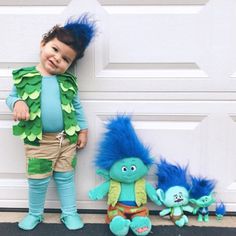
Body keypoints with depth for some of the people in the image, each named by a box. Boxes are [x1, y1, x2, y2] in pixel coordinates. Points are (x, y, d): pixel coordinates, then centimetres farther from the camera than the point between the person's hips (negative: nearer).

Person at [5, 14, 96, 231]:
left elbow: (77, 106, 8)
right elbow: (11, 97, 5)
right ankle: (35, 213, 33)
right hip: (38, 140, -1)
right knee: (38, 179, 9)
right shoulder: (24, 76, -4)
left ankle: (70, 213, 30)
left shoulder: (67, 81, 2)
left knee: (66, 177, 14)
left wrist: (83, 129, 5)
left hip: (66, 138, 2)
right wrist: (17, 103, -18)